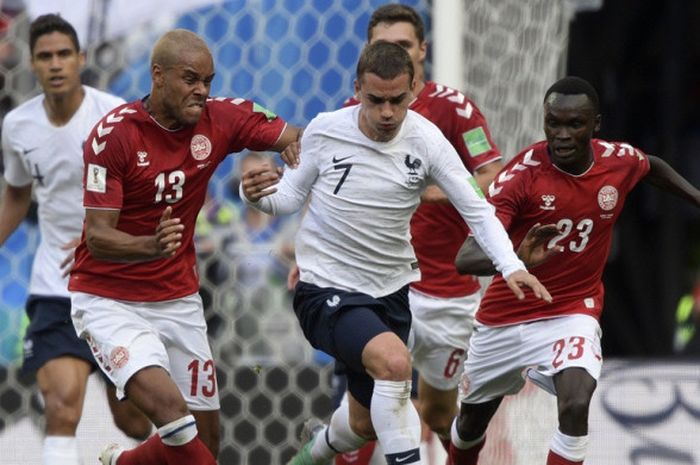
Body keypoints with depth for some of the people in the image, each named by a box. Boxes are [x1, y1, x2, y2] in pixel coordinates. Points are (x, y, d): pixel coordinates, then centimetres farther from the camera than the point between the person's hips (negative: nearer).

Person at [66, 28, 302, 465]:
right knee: (169, 406, -29)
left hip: (179, 300, 6)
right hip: (109, 300, -5)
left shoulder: (220, 119, -6)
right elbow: (98, 238, -21)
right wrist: (153, 246, -41)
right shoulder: (113, 134, -18)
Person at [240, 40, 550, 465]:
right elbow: (291, 195, 1)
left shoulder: (426, 140, -11)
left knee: (365, 424, 18)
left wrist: (512, 266, -24)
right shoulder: (325, 131, -13)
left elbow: (477, 210, -9)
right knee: (394, 362, -33)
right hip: (325, 289, -4)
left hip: (390, 290, 4)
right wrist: (259, 195, -22)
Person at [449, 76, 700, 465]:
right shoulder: (522, 174, -23)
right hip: (505, 317, 0)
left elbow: (654, 168, 18)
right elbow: (466, 257, -33)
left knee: (576, 407, -28)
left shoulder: (621, 161, -12)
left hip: (572, 313, 0)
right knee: (472, 418, 20)